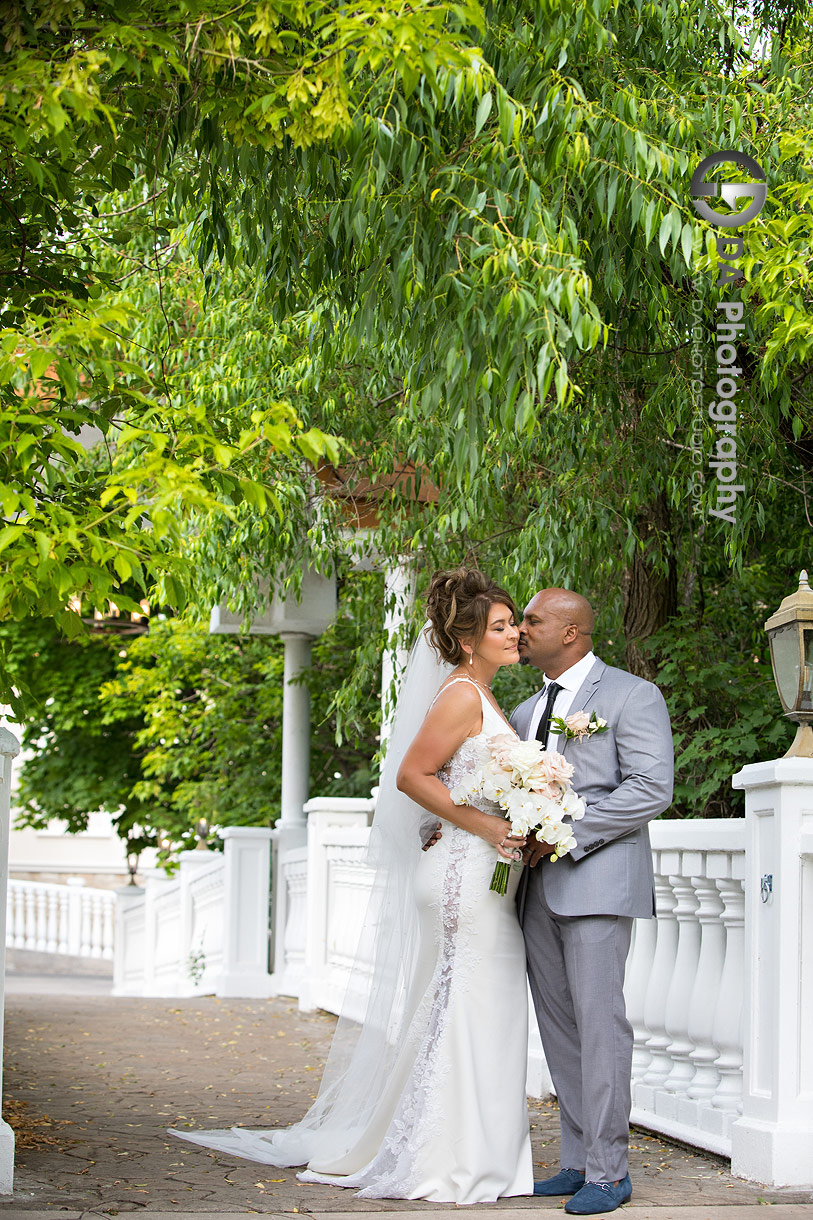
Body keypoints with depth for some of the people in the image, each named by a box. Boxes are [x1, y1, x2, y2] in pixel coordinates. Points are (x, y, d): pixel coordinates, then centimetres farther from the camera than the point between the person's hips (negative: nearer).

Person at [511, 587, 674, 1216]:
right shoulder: (525, 711, 20)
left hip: (597, 879, -7)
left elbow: (652, 789, -12)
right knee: (558, 1026, 7)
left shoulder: (631, 695, -2)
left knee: (599, 1021, -9)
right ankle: (578, 1162, 12)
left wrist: (565, 833, -16)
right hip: (539, 886, 7)